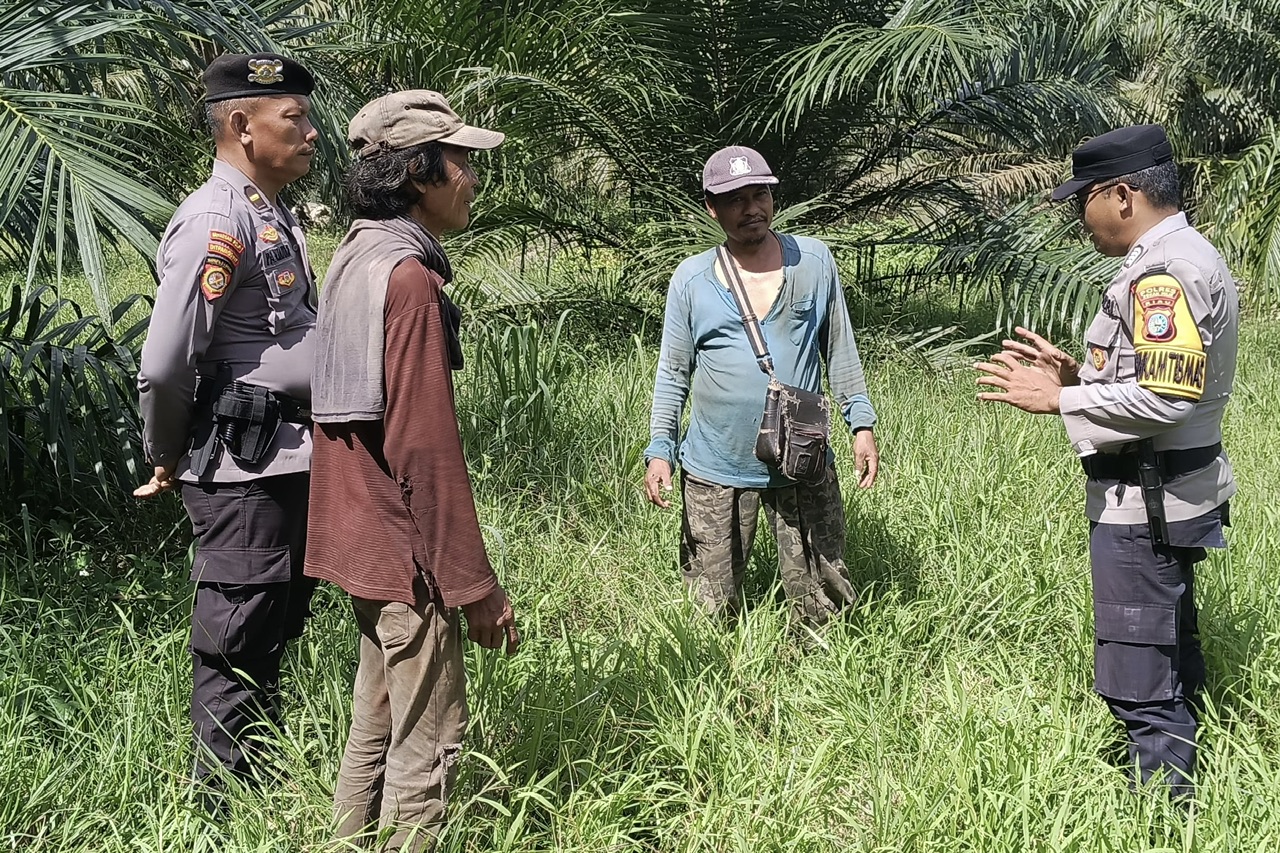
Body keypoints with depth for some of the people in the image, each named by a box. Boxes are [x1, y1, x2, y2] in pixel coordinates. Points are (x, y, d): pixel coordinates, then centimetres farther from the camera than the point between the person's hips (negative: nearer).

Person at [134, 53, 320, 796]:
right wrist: (168, 463, -7)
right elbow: (164, 366, -21)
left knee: (278, 628, 18)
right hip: (244, 470, -9)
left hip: (292, 461, 9)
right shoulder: (216, 222, -16)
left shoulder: (274, 217, 14)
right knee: (237, 646, 1)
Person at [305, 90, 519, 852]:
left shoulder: (357, 258, 9)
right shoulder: (409, 277, -20)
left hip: (364, 537, 10)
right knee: (428, 741, 0)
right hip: (408, 554, -10)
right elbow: (427, 449, -23)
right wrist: (474, 584, -18)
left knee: (378, 724, 19)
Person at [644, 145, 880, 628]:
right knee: (712, 611, 7)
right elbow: (673, 372, 3)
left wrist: (862, 425, 4)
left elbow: (839, 349, 8)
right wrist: (659, 450, -4)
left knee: (826, 607, 7)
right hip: (715, 472, -1)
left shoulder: (814, 261, 1)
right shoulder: (691, 279, -2)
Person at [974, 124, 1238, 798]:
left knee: (1141, 681, -4)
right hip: (1165, 496, 11)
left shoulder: (1165, 272, -20)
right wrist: (1079, 374, 9)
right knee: (1172, 659, 21)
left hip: (1144, 503, -11)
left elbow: (1163, 398, -27)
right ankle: (1173, 784, 35)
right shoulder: (1183, 258, 13)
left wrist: (1059, 399, -17)